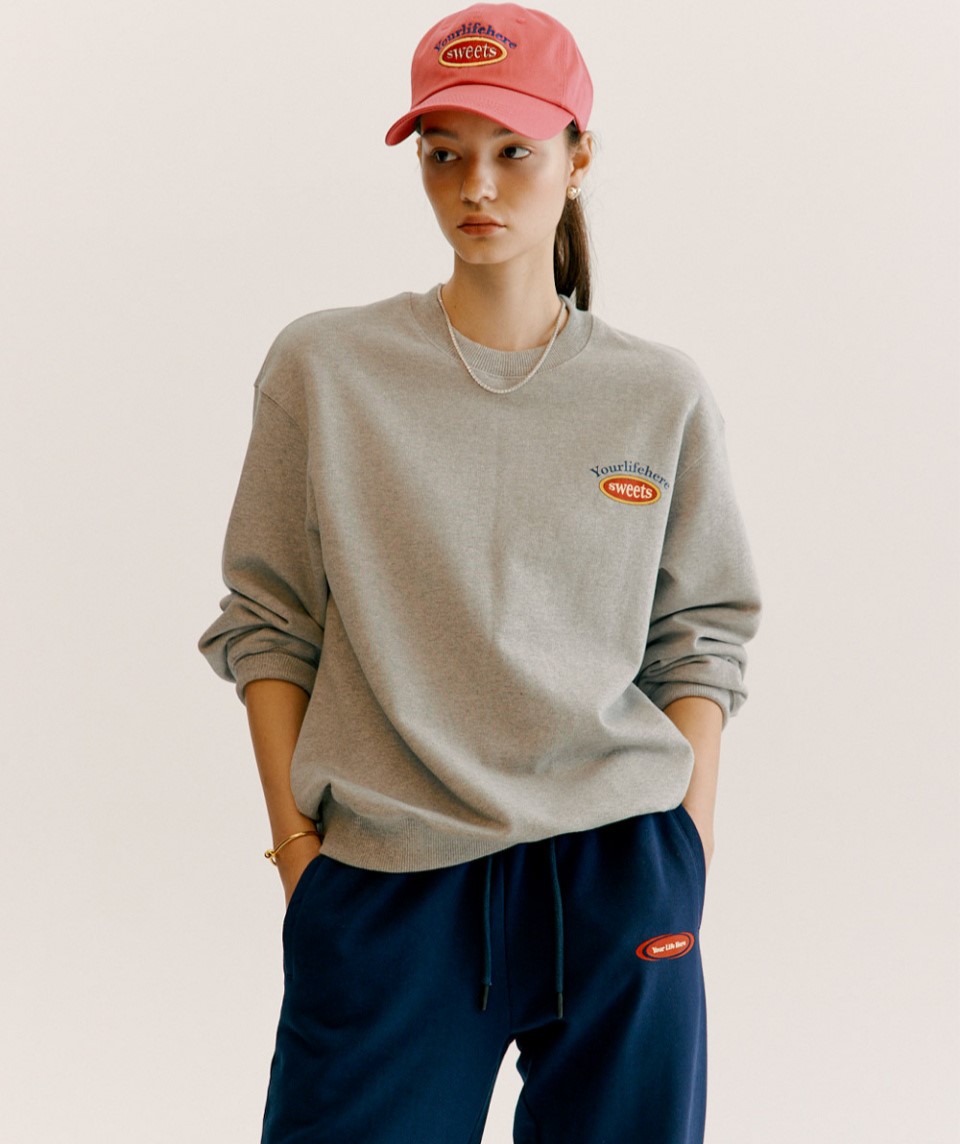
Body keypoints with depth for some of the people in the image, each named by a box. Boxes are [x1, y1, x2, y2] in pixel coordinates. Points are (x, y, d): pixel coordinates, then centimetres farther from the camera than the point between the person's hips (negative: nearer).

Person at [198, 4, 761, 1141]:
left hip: (618, 875, 1)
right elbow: (269, 622, 4)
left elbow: (699, 639, 8)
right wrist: (294, 834, -1)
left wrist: (689, 851, 1)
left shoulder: (660, 395, 5)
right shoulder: (323, 367, 1)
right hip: (383, 879, -1)